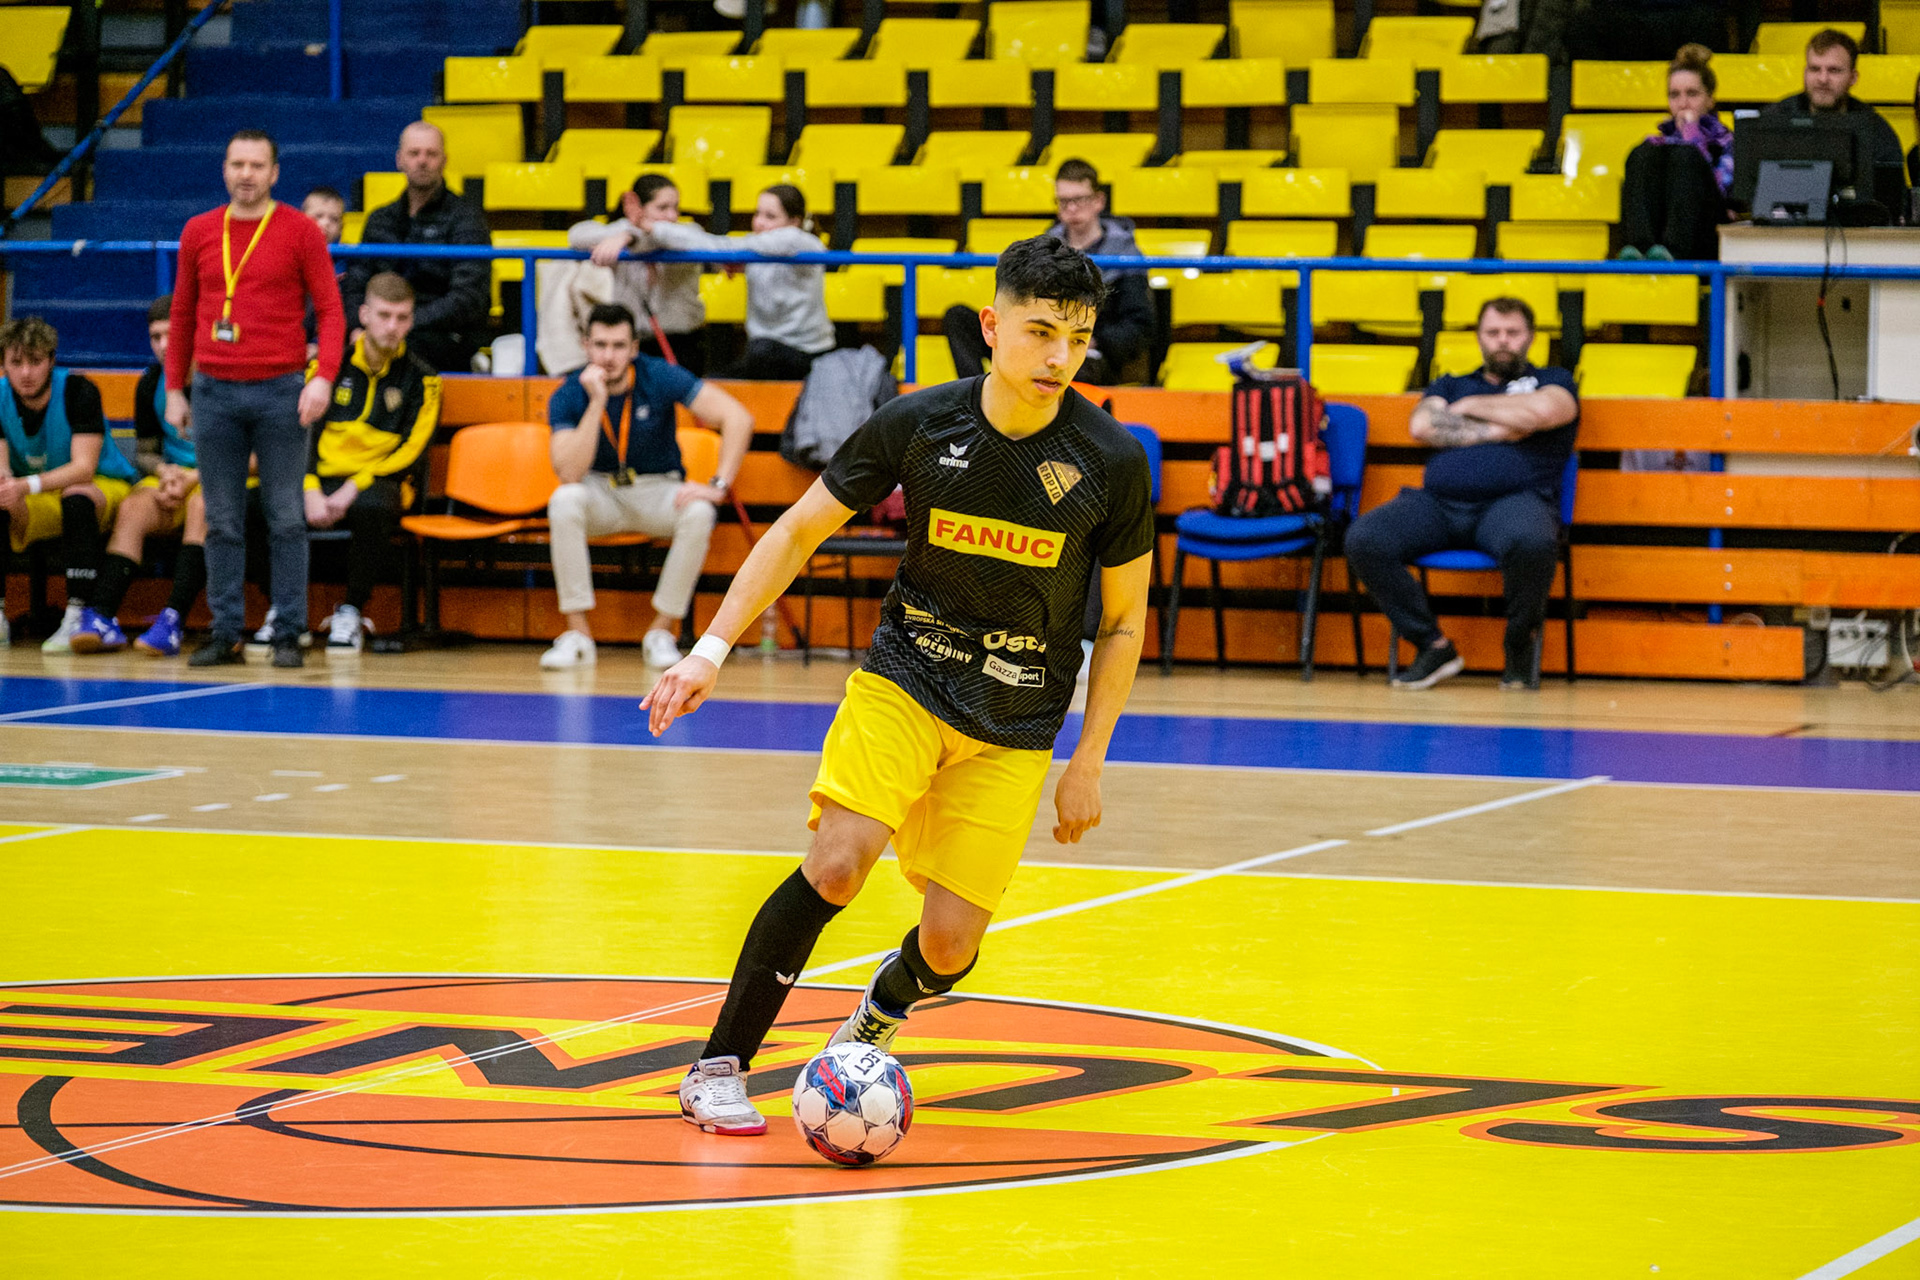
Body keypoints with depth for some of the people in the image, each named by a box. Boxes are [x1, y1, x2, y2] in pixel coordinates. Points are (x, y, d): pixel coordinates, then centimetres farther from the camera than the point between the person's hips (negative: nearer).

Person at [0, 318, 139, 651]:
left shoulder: (78, 392, -21)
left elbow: (84, 468, -27)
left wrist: (29, 485, -43)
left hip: (103, 486, -4)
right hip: (36, 507, 4)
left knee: (77, 498, -37)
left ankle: (77, 617, -39)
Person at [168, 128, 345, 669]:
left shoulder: (300, 231, 1)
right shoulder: (199, 232, 10)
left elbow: (330, 309, -2)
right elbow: (183, 314, 16)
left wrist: (324, 376, -14)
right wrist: (174, 388, 12)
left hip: (280, 391, -3)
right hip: (214, 392, 3)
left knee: (285, 518, -1)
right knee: (222, 521, 4)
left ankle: (288, 633, 3)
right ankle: (226, 633, 8)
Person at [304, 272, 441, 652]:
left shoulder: (420, 379, 4)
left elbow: (410, 452, -3)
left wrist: (355, 486, -16)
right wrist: (312, 490, -12)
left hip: (377, 482, -2)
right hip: (321, 480, 2)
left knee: (371, 507, -41)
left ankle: (352, 612, -17)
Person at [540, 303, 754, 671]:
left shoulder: (659, 378, -15)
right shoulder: (568, 397, -14)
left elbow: (738, 418, -19)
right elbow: (570, 474, -28)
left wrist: (718, 485, -26)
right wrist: (597, 402, -32)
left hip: (657, 490, 0)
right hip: (600, 492, 0)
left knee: (699, 514, -33)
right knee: (564, 501, -34)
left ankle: (662, 631, -17)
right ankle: (577, 633, -26)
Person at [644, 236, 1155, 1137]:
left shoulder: (1113, 461, -12)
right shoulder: (918, 424, -11)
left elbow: (1123, 622, 1)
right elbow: (800, 531, 1)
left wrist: (1088, 765, 0)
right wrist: (712, 647, -7)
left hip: (1015, 726, 1)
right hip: (904, 680, 0)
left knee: (949, 943, -6)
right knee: (837, 863, -23)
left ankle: (878, 1015, 31)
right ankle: (719, 1069, -11)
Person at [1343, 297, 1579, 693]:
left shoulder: (1553, 382, 20)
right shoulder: (1450, 386, 29)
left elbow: (1542, 411, -5)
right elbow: (1422, 426, 7)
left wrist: (1470, 407, 7)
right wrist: (1496, 431, 1)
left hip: (1514, 500, -3)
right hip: (1439, 503, 3)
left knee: (1531, 541, -41)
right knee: (1363, 540, -25)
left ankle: (1521, 640, -12)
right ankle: (1433, 645, -12)